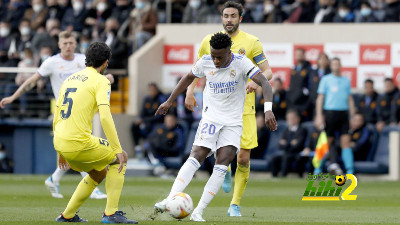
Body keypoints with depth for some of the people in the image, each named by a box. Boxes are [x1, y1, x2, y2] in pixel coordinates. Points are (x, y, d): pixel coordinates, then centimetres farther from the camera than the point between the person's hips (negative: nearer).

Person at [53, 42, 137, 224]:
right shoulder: (100, 81, -4)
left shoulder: (70, 79, 20)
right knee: (120, 159, 12)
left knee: (99, 173, 27)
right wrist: (118, 150, -14)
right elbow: (105, 117, -16)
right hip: (79, 143, -8)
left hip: (59, 142, 8)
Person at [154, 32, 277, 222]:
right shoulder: (205, 62, -5)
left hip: (233, 122, -1)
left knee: (222, 163, -14)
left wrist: (268, 110, -39)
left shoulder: (241, 63, -14)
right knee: (196, 157, -16)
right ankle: (170, 200, -25)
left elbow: (264, 83, -24)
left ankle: (198, 212, -12)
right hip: (210, 118, 1)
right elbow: (189, 78, 16)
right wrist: (169, 101, 18)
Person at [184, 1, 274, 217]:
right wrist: (190, 91, 5)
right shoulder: (209, 41, 7)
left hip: (244, 108, 0)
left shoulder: (251, 42, 0)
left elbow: (267, 71, -2)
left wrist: (256, 81, -23)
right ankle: (226, 171, 16)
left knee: (243, 158, -4)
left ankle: (235, 204, 12)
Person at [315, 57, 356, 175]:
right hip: (330, 111, -2)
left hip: (343, 112, 2)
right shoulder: (326, 79, 5)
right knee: (329, 141, -5)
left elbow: (350, 99, 17)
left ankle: (350, 170, -10)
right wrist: (319, 115, -8)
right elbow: (320, 98, 2)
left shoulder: (346, 80, 15)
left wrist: (353, 115, 10)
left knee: (346, 141, -5)